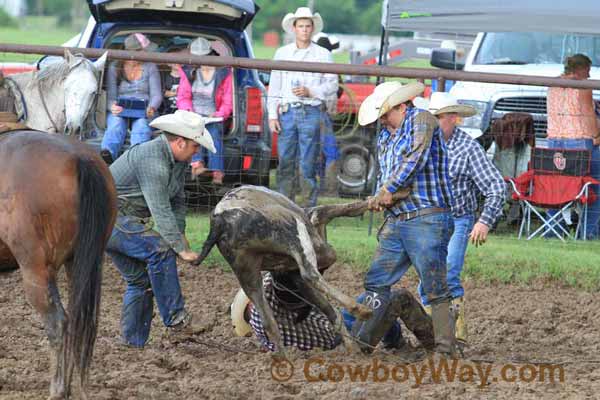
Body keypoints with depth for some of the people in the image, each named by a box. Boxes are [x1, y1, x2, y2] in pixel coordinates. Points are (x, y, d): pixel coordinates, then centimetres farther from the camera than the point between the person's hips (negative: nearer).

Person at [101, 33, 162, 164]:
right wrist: (112, 107, -24)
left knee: (141, 125, -36)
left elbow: (156, 94, 6)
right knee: (116, 124, -35)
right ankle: (107, 154, -66)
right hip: (120, 109, 0)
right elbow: (110, 95, 1)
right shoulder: (115, 68, 10)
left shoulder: (150, 67, 13)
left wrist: (151, 108, -19)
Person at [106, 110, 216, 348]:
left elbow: (177, 202, 13)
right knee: (160, 249, -22)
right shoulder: (152, 161, -25)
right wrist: (181, 249, -28)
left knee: (140, 280, 10)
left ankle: (133, 342, 14)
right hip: (109, 218, -11)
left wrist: (180, 236, -1)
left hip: (126, 220, 11)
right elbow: (161, 212, -28)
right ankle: (175, 319, -19)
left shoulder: (179, 160, 7)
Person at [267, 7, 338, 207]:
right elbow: (274, 87, 12)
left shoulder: (322, 54, 7)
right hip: (286, 112, 2)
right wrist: (272, 115, 4)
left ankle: (309, 208, -1)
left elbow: (332, 85, 4)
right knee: (285, 164, 1)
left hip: (310, 113, -2)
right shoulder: (282, 53, 13)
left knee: (308, 165, -4)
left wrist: (310, 92, -10)